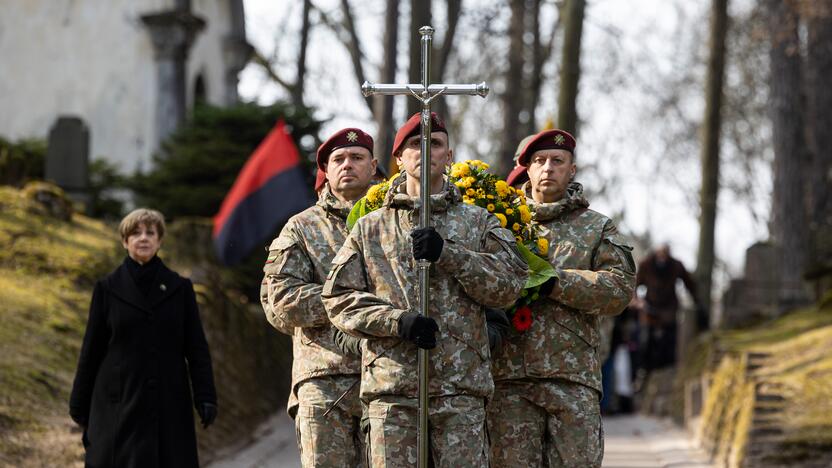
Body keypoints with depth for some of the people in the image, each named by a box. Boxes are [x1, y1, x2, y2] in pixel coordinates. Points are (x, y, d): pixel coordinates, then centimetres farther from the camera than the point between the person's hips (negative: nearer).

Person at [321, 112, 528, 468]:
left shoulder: (479, 222, 13)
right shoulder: (370, 228, 13)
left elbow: (509, 285, 0)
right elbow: (338, 297, 6)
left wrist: (448, 253, -11)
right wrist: (398, 320, -10)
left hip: (462, 386, 0)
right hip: (392, 385, 0)